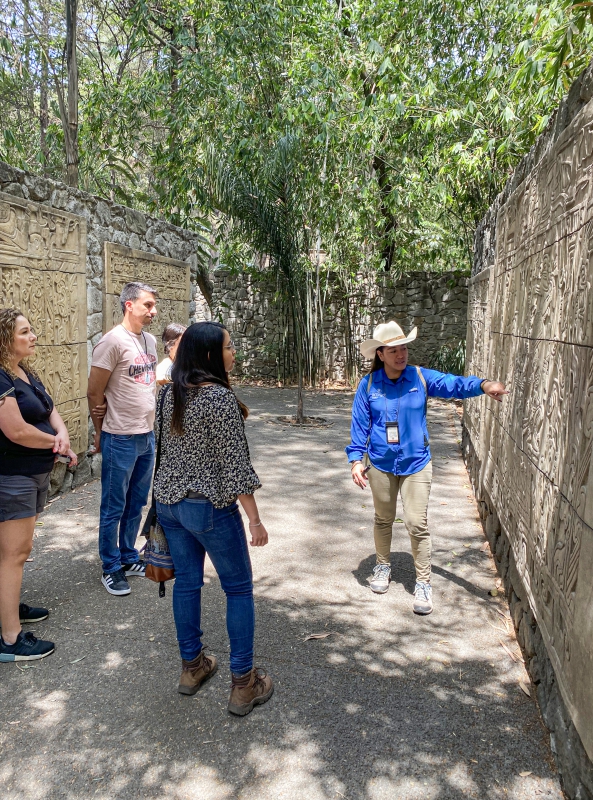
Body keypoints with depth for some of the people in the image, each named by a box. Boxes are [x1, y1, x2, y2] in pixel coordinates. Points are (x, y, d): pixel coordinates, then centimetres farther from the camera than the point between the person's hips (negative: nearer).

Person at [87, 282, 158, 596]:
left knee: (136, 505, 18)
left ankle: (128, 558, 33)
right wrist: (102, 432, -4)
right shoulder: (114, 341, -16)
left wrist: (150, 425, 14)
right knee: (114, 508, 7)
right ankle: (111, 568, 21)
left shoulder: (150, 340, 8)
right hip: (121, 440, -7)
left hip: (147, 436, 7)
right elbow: (94, 392, -13)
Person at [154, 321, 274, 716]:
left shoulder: (169, 393, 3)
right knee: (239, 588, 7)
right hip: (210, 507, -7)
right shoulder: (220, 397, -21)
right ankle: (243, 684, 16)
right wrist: (255, 519, -13)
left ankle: (192, 666, 34)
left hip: (169, 501, 7)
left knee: (187, 581, 19)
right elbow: (235, 465, -20)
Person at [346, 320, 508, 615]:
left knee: (417, 525, -1)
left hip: (416, 464, -1)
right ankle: (383, 566, 41)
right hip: (380, 464, 1)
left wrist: (483, 385, -41)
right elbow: (360, 425, -3)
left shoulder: (421, 378, -9)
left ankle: (423, 582, 16)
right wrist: (356, 460, -9)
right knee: (383, 520, 18)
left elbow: (455, 384, -22)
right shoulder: (368, 385, -7)